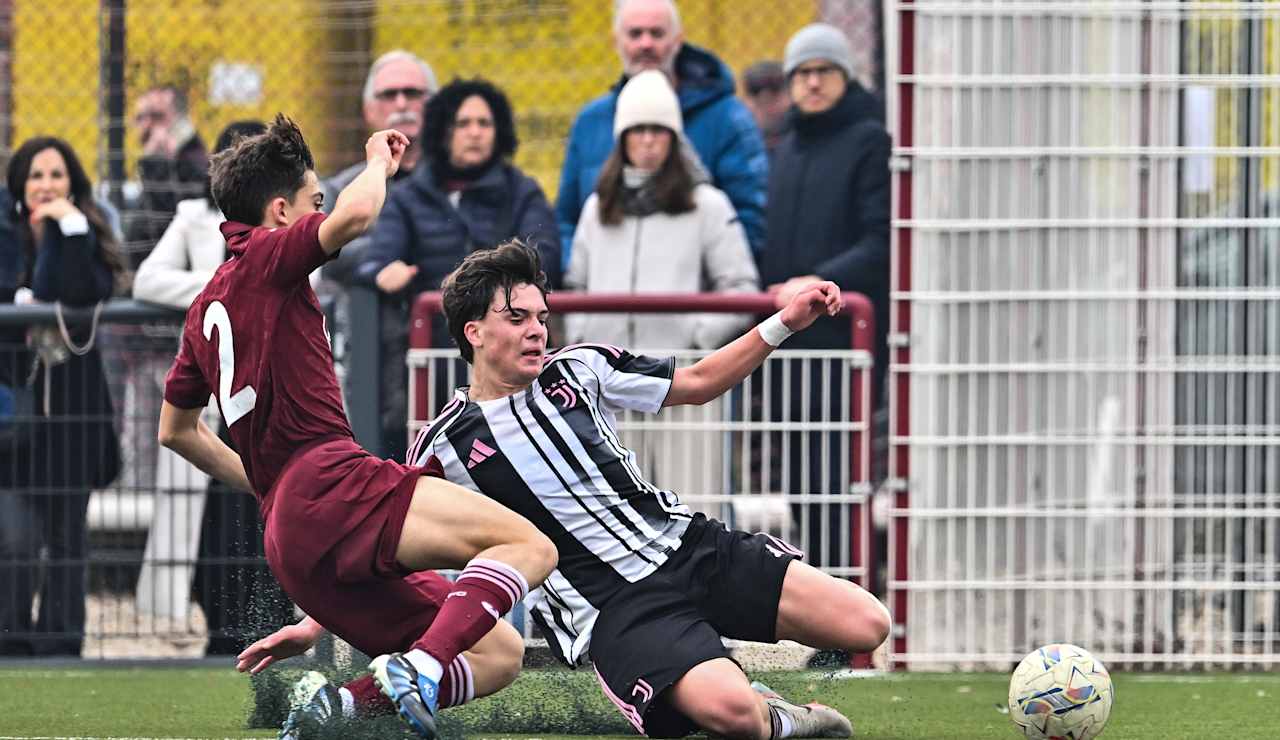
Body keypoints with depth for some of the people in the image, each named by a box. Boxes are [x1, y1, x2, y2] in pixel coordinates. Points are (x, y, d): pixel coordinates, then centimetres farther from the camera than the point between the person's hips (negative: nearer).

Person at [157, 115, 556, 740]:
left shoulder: (207, 309, 26)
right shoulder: (266, 256, 2)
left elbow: (174, 431, 36)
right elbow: (356, 213, -17)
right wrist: (379, 161, 4)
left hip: (289, 547, 9)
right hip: (332, 486, -9)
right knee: (529, 546, -18)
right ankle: (421, 667, -37)